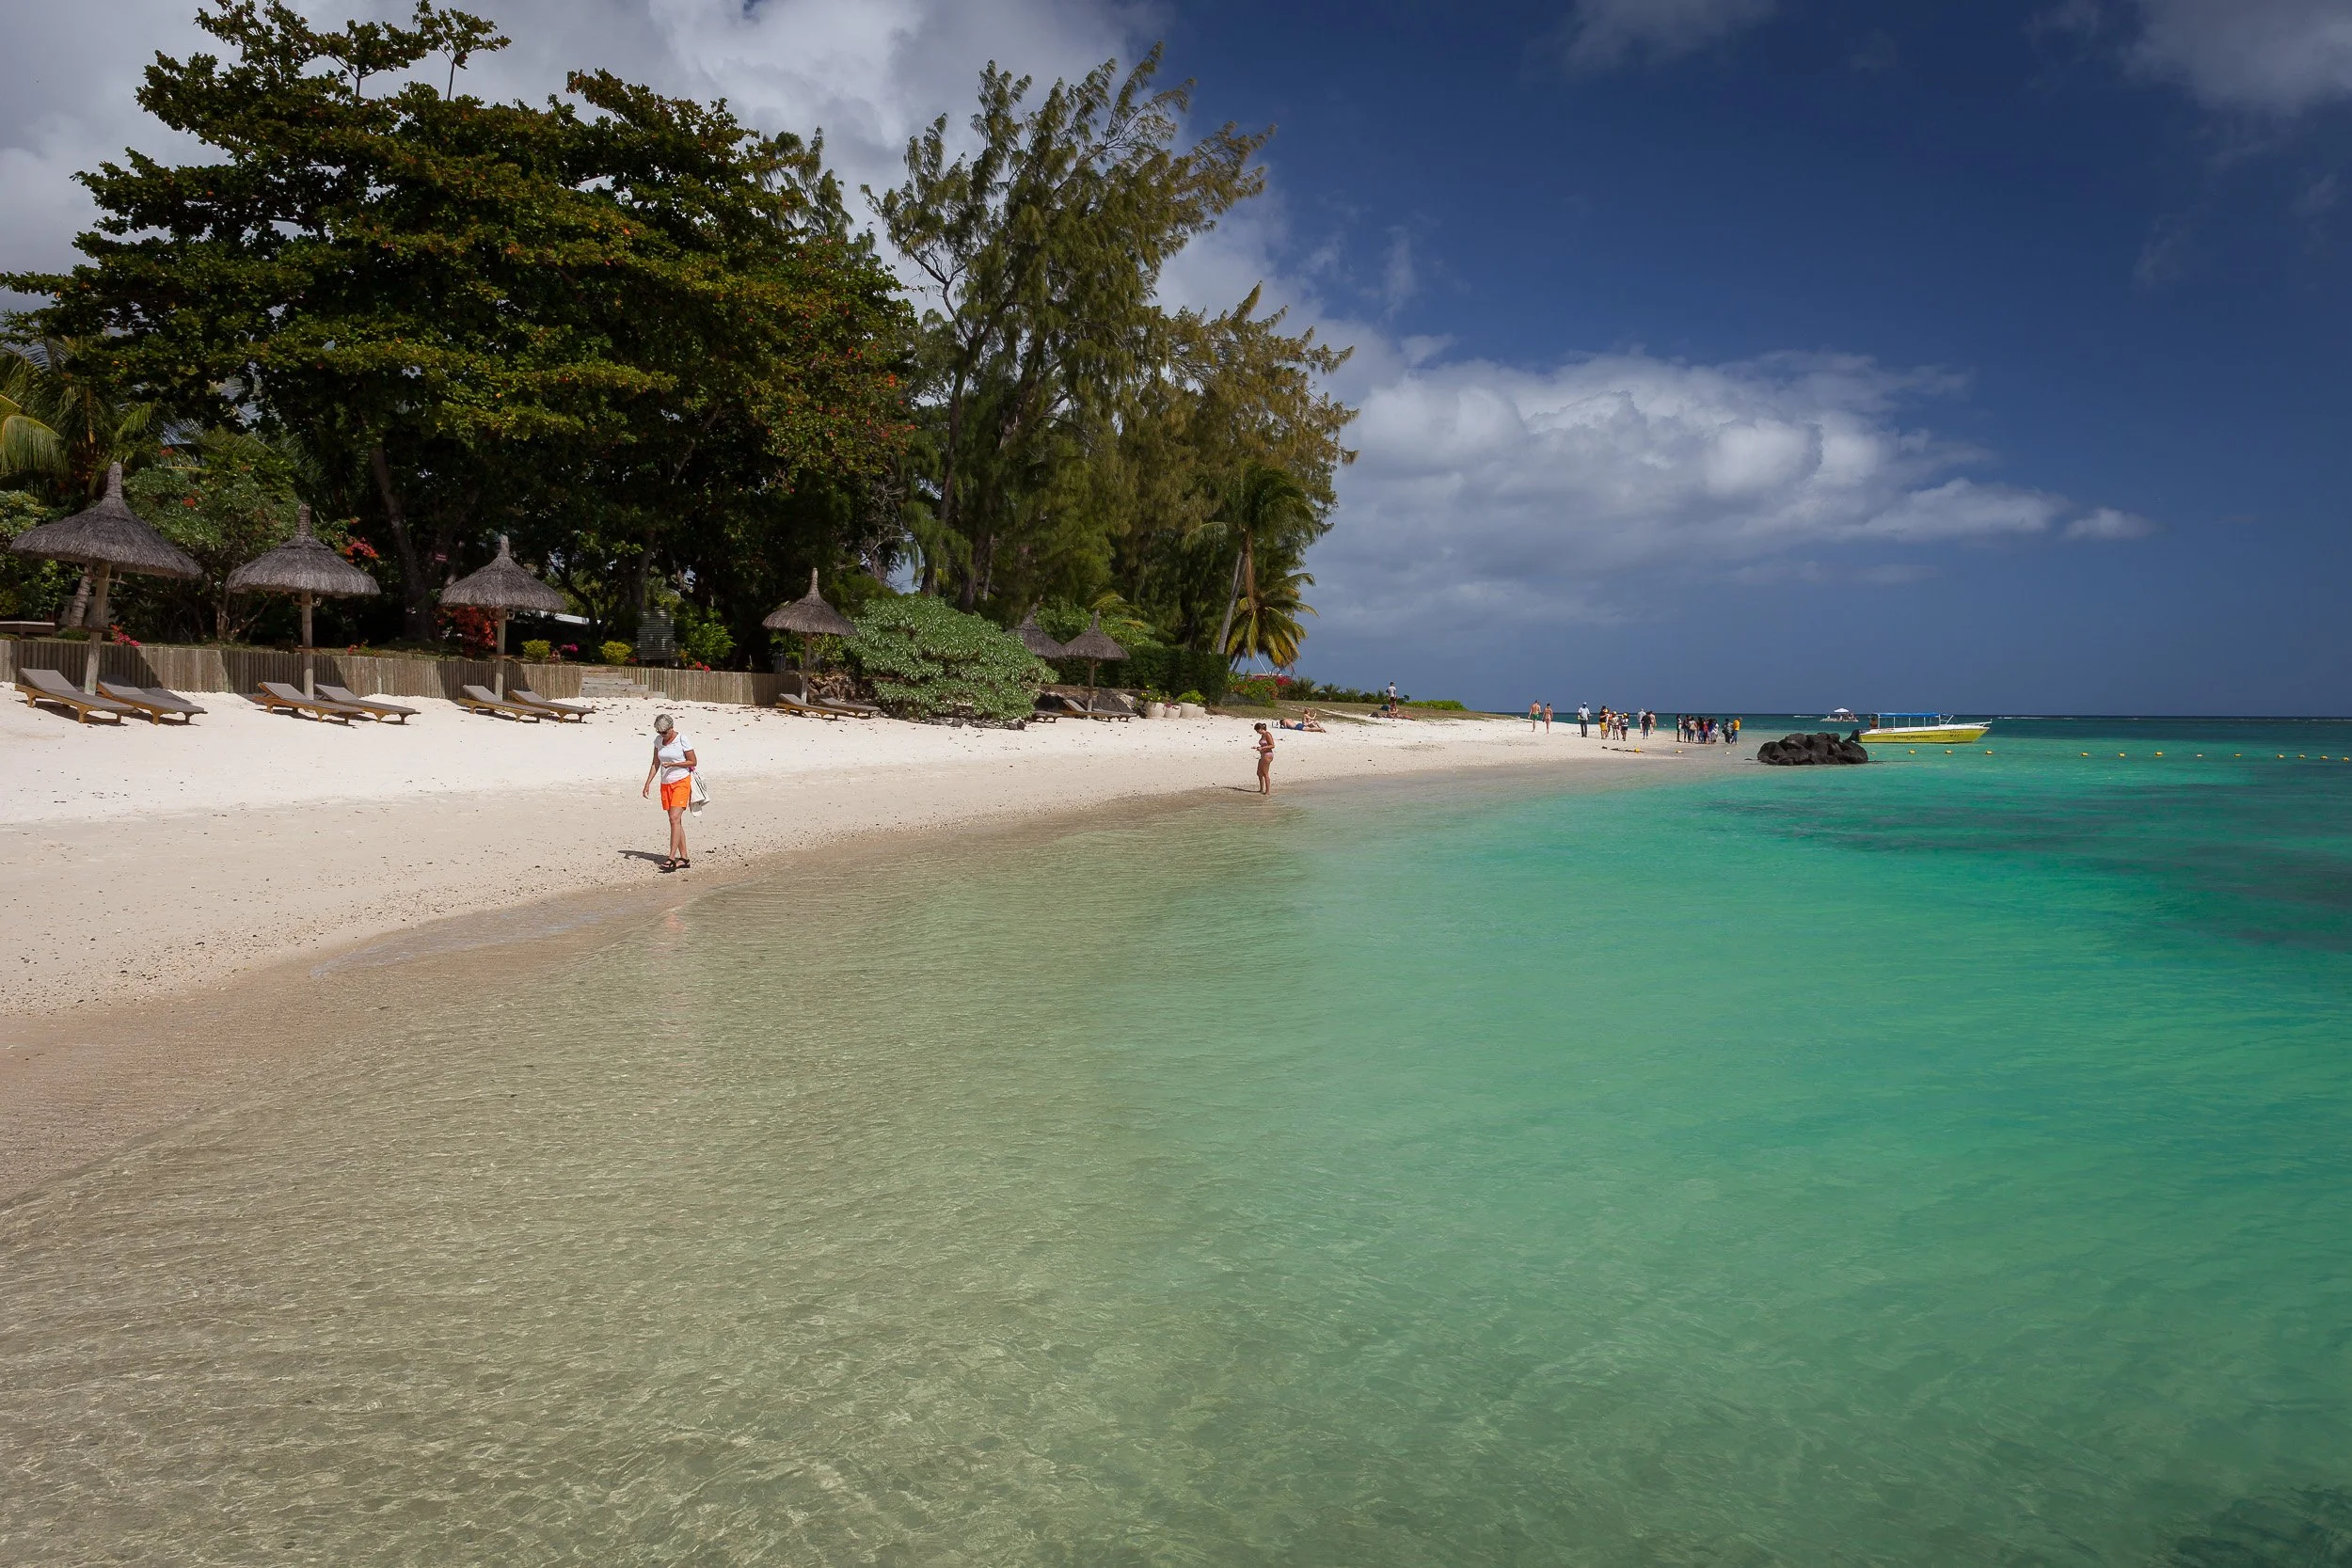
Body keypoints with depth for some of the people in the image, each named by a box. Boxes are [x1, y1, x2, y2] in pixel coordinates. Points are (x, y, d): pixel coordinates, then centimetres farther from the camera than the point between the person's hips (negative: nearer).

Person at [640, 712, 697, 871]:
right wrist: (647, 784, 8)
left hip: (681, 782, -6)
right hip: (666, 785, 6)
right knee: (676, 821, 5)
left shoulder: (682, 739, -8)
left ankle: (671, 858, -18)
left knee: (674, 819, -16)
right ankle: (684, 858, 9)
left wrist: (673, 764, -16)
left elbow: (693, 762, -5)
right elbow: (655, 764, 14)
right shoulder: (658, 740, 8)